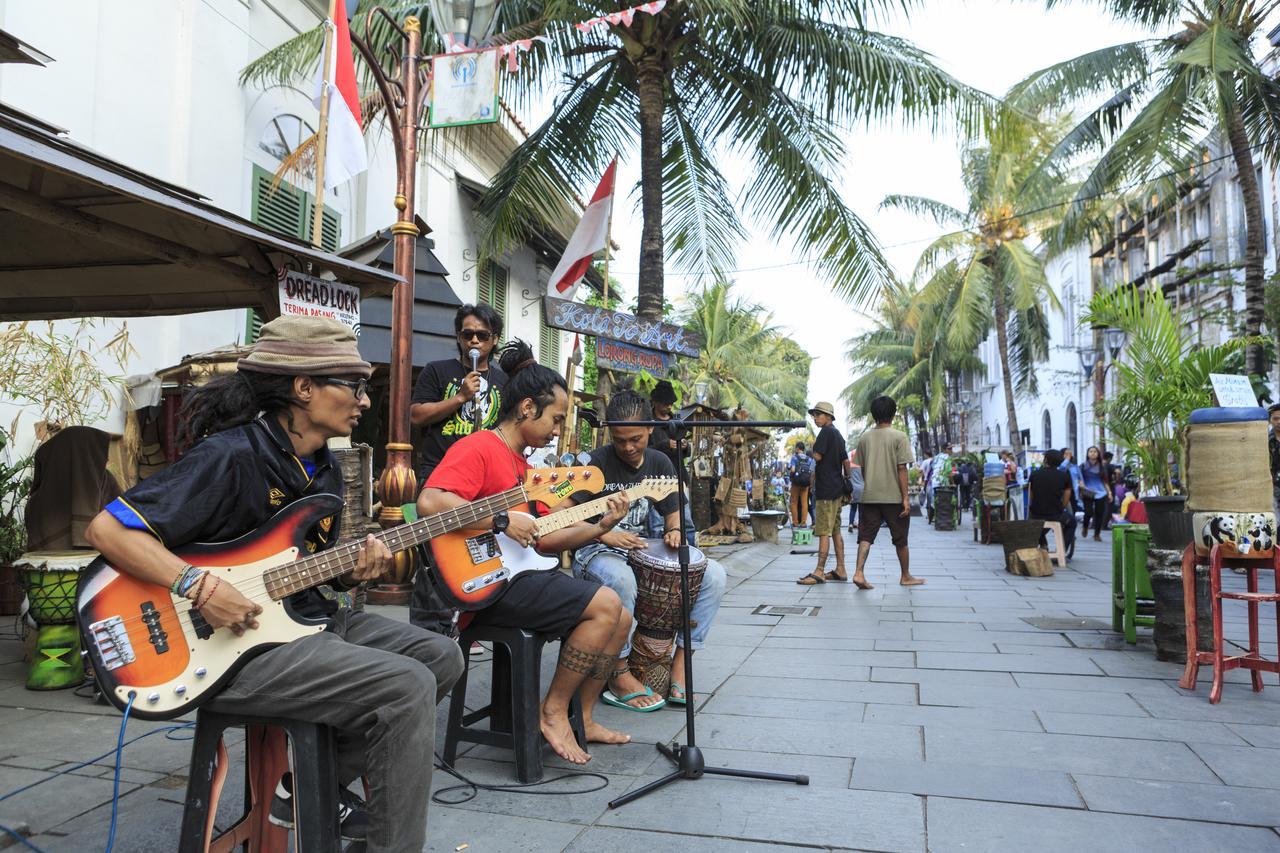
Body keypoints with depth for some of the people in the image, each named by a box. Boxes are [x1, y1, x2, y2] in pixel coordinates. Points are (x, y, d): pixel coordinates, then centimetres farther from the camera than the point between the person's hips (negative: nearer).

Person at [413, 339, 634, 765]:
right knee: (605, 605, -19)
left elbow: (543, 539, 17)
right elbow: (429, 503, -27)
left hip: (517, 574, 10)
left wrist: (600, 527, 6)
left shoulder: (523, 466, 19)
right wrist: (503, 521, -25)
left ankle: (581, 719, 17)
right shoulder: (477, 448, -11)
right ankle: (554, 713, -4)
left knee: (619, 620, 7)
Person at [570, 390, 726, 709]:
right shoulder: (596, 463, -10)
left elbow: (672, 511, 17)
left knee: (714, 574, -12)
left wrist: (674, 531, -6)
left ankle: (680, 662, -7)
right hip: (596, 551, -5)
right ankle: (619, 675, -23)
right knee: (620, 577, -42)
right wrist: (606, 536, -23)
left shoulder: (659, 463, 8)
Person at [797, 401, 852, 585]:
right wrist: (846, 482, 23)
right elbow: (846, 461, 19)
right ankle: (840, 570, 15)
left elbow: (817, 456, -17)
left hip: (826, 489, -10)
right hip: (837, 488, 10)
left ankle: (819, 572, -11)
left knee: (824, 532, -10)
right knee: (836, 531, 12)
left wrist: (813, 447, 3)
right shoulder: (838, 434, 17)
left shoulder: (826, 432, -11)